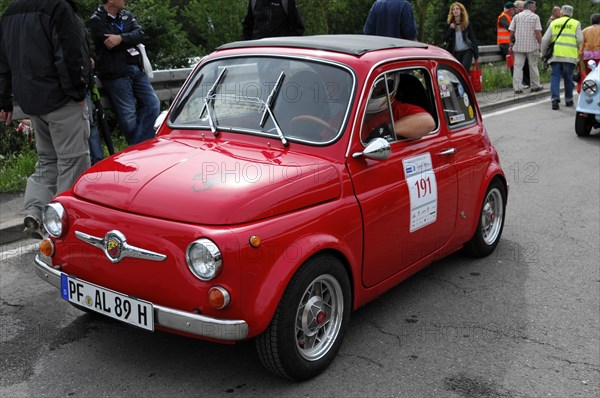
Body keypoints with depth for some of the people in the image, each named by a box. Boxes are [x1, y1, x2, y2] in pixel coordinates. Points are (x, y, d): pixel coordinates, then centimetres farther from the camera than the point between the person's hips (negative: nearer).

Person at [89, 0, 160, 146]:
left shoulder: (127, 15, 15)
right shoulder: (97, 20, -4)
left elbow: (140, 34, -1)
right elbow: (110, 44, -15)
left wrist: (121, 38, -18)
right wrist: (130, 41, -3)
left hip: (137, 69, 6)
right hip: (115, 73, -6)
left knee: (152, 104, -2)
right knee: (128, 116, -7)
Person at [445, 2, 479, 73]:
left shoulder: (466, 24, 0)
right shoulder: (450, 24, 6)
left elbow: (473, 38, 2)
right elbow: (446, 39, 2)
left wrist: (476, 54, -4)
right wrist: (451, 29, -15)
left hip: (467, 51, -2)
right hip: (456, 52, 3)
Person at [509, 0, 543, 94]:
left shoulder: (516, 16, 8)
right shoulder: (535, 17, -1)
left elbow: (511, 32, 6)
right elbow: (538, 33, -9)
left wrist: (511, 44, 16)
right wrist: (540, 44, -3)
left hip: (518, 46, 2)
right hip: (531, 46, -2)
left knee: (518, 66, -1)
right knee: (533, 66, 10)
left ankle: (517, 88, -9)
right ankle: (535, 86, 21)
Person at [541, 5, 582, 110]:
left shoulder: (554, 23, 12)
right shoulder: (576, 23, 7)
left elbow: (545, 40, 6)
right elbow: (580, 40, -1)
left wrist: (543, 53, 16)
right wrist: (576, 48, 18)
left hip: (555, 55, 1)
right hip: (569, 55, 0)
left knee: (555, 77, 0)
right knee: (568, 78, 11)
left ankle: (555, 98, -16)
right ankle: (568, 100, 21)